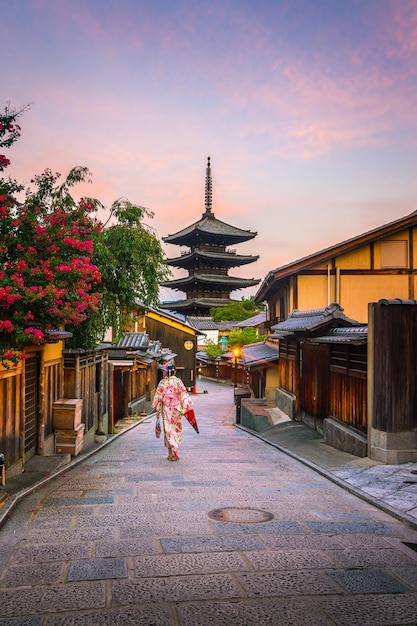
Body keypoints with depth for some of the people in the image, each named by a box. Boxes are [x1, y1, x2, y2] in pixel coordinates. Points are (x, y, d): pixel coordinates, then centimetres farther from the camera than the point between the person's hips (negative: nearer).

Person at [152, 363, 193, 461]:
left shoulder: (162, 382, -3)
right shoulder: (178, 381, -8)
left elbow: (158, 397, 0)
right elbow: (184, 395, -9)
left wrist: (158, 410, 8)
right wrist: (186, 407, -2)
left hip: (166, 409, 1)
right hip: (176, 408, -1)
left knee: (168, 429, 8)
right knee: (177, 429, 10)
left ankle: (170, 454, 9)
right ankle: (175, 449, -7)